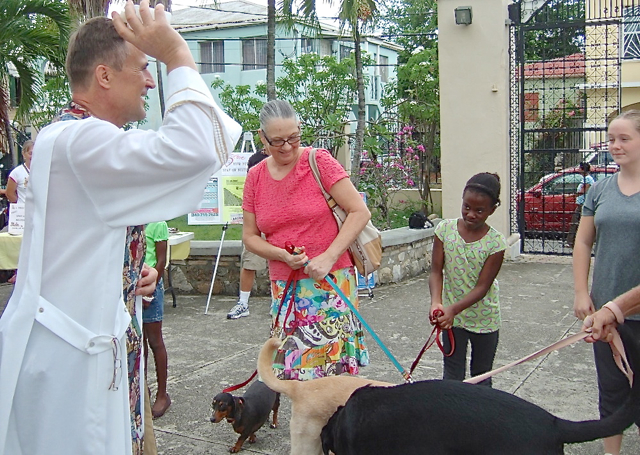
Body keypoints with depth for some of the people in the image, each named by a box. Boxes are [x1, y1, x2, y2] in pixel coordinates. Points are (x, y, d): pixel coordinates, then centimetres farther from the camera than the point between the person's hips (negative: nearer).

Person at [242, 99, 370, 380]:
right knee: (294, 368, 2)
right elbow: (250, 236, 11)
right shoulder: (255, 178, 7)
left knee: (335, 368, -6)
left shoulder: (319, 162, -5)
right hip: (285, 290, 4)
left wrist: (328, 257, -16)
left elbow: (360, 212, -8)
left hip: (331, 282, -3)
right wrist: (282, 255, -8)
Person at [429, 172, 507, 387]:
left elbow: (482, 287, -18)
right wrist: (436, 303, -29)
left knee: (481, 377, 16)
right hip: (452, 316, 1)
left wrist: (453, 309, -32)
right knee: (452, 377, 5)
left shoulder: (496, 243, -16)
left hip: (484, 319, -1)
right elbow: (436, 271, -11)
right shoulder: (445, 229, -10)